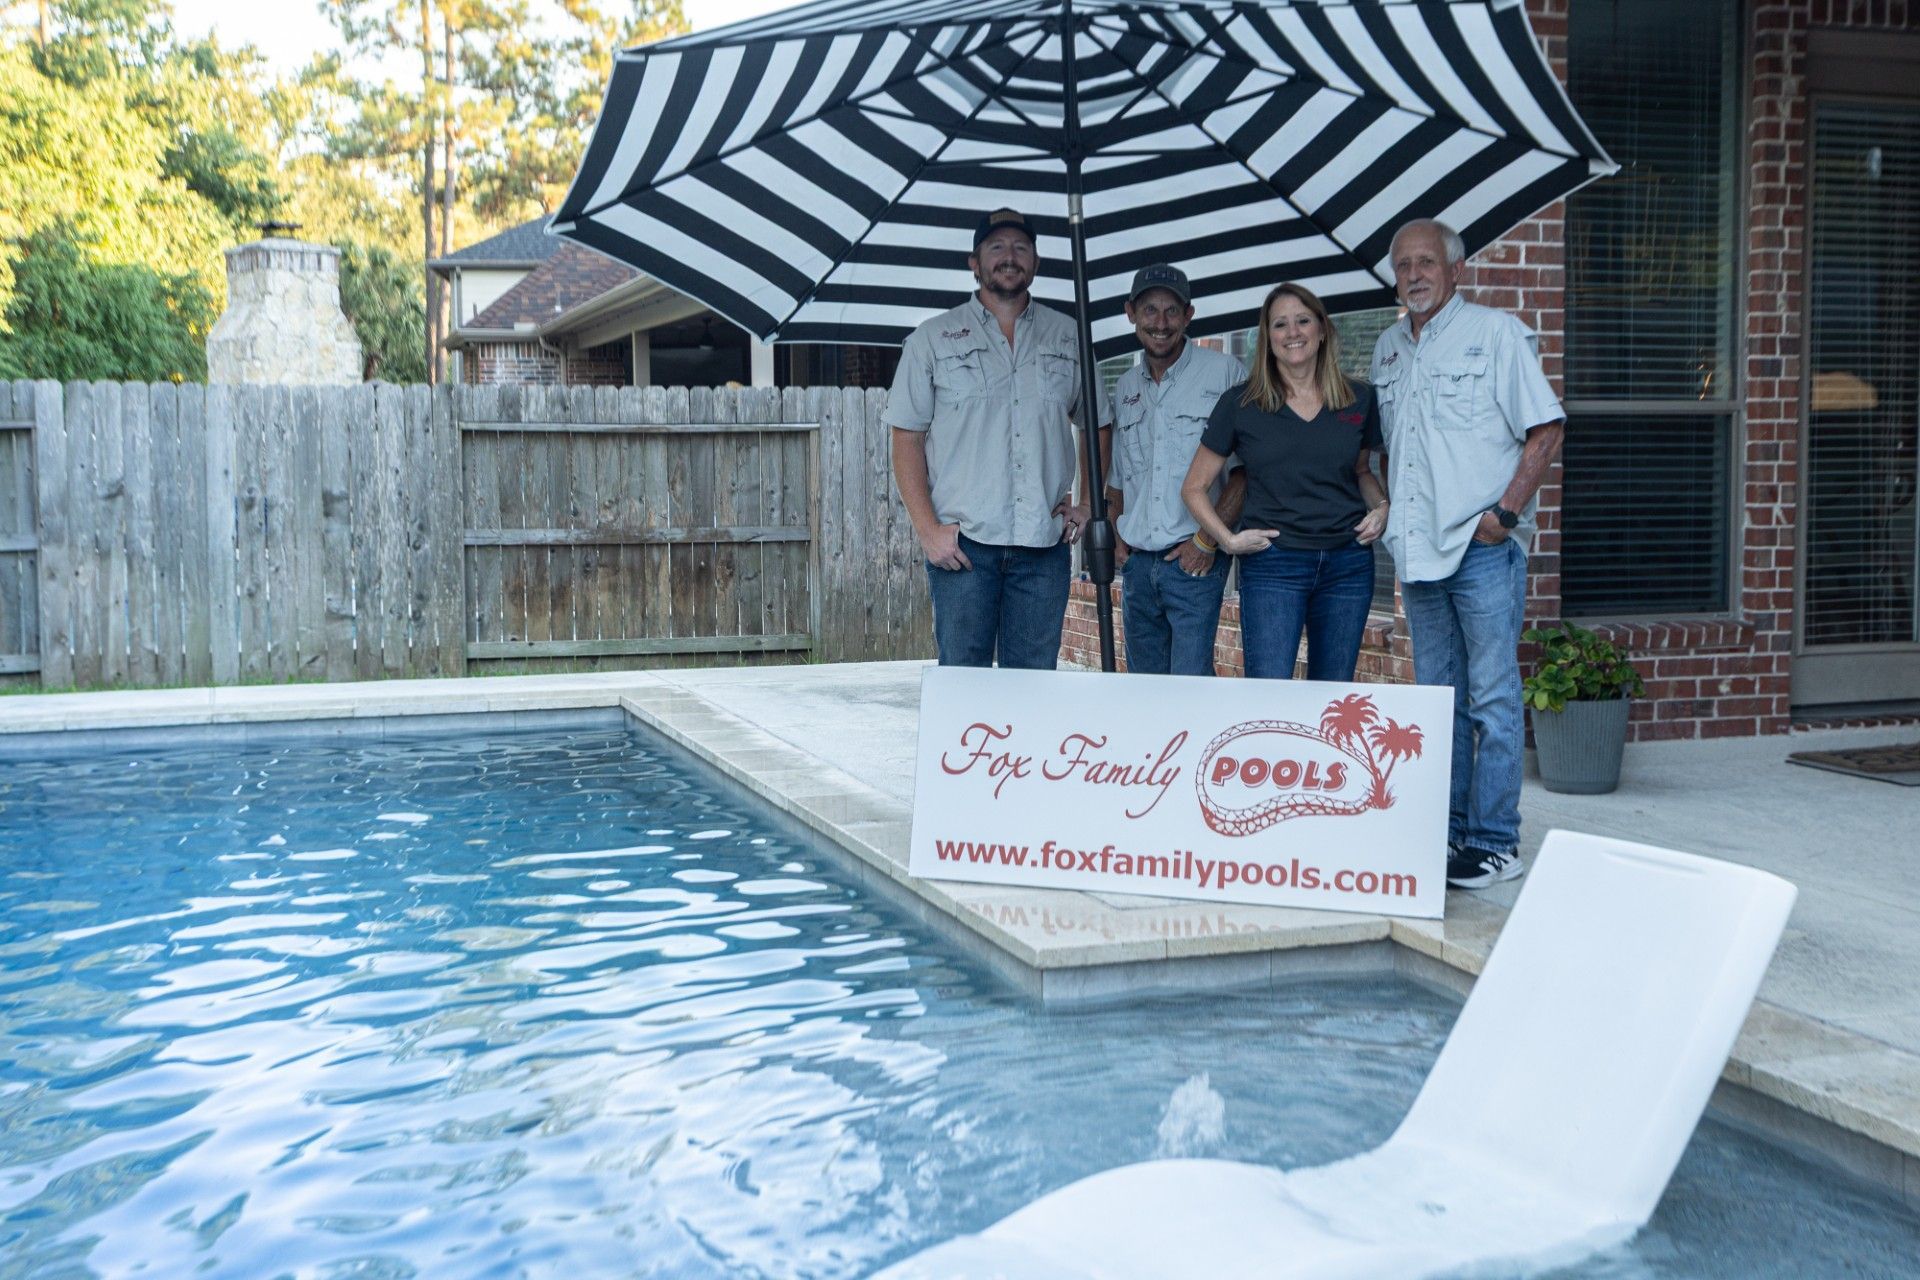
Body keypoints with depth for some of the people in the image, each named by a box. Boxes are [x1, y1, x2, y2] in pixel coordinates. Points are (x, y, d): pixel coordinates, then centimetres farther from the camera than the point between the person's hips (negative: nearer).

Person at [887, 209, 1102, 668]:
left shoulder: (1068, 337, 13)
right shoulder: (932, 339, 6)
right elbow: (907, 440, 3)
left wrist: (1088, 501, 6)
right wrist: (928, 528, -7)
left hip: (1045, 544, 2)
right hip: (962, 543, -2)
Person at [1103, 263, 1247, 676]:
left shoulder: (1223, 372, -4)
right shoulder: (1125, 387, 13)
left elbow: (1247, 467, -7)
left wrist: (1207, 539, -12)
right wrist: (1114, 535, 8)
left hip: (1194, 562, -5)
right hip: (1136, 563, 6)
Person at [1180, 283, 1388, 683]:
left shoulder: (1358, 399, 8)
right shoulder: (1241, 404, 0)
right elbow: (1194, 487, 5)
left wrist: (1381, 506, 5)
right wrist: (1228, 539, -6)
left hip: (1348, 563, 3)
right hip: (1272, 563, -3)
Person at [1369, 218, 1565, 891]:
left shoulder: (1496, 332, -2)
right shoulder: (1388, 347, 15)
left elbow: (1545, 430, -6)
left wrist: (1506, 512, -13)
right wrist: (1386, 512, 10)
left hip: (1483, 548, -6)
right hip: (1418, 552, 6)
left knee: (1492, 698, -4)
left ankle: (1494, 842, 1)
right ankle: (1444, 832, 19)